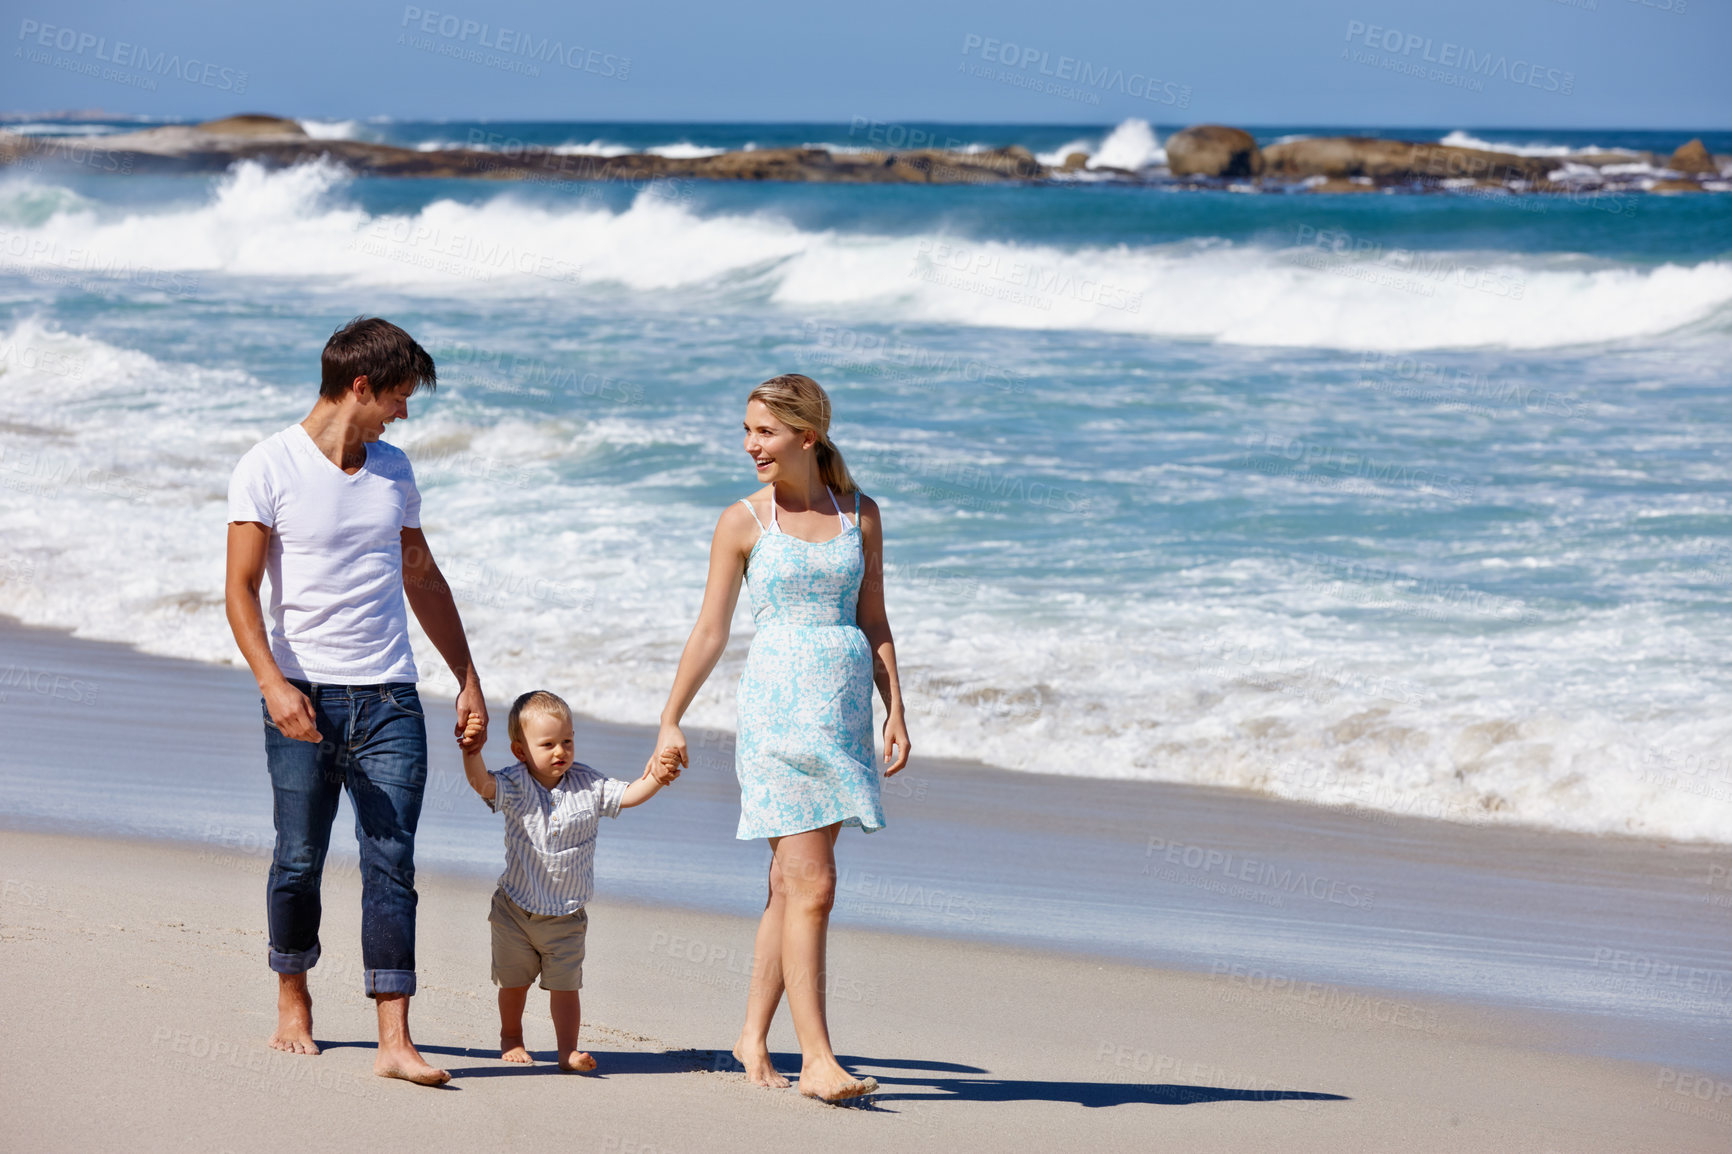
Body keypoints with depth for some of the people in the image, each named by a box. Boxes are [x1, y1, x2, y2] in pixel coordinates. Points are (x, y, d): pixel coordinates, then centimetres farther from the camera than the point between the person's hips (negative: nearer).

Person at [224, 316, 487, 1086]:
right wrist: (273, 683, -22)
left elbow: (422, 579, 24)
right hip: (305, 697, -3)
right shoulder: (269, 468, -3)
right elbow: (241, 590, -8)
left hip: (389, 701, 3)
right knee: (299, 862, 4)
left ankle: (394, 1042, -11)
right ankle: (292, 1002, 28)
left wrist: (468, 679, 21)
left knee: (390, 866, -7)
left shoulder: (393, 471, 14)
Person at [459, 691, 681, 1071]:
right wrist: (471, 751, -48)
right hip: (516, 908, -1)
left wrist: (655, 778, -24)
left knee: (565, 984, 0)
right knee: (513, 981, 13)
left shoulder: (587, 785, -5)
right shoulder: (516, 786, -13)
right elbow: (483, 783, -29)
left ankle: (568, 1050, 6)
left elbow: (628, 795, -5)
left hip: (566, 916, 1)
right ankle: (511, 1037, 35)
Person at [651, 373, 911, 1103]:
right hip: (779, 706, -4)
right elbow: (710, 631, 4)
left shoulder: (860, 515, 8)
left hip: (845, 708, 4)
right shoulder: (743, 522, 1)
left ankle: (754, 1037, 19)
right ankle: (816, 1057, -11)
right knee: (812, 885, -11)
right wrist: (671, 720, 4)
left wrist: (895, 711, 5)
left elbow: (874, 622, 12)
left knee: (792, 885, 8)